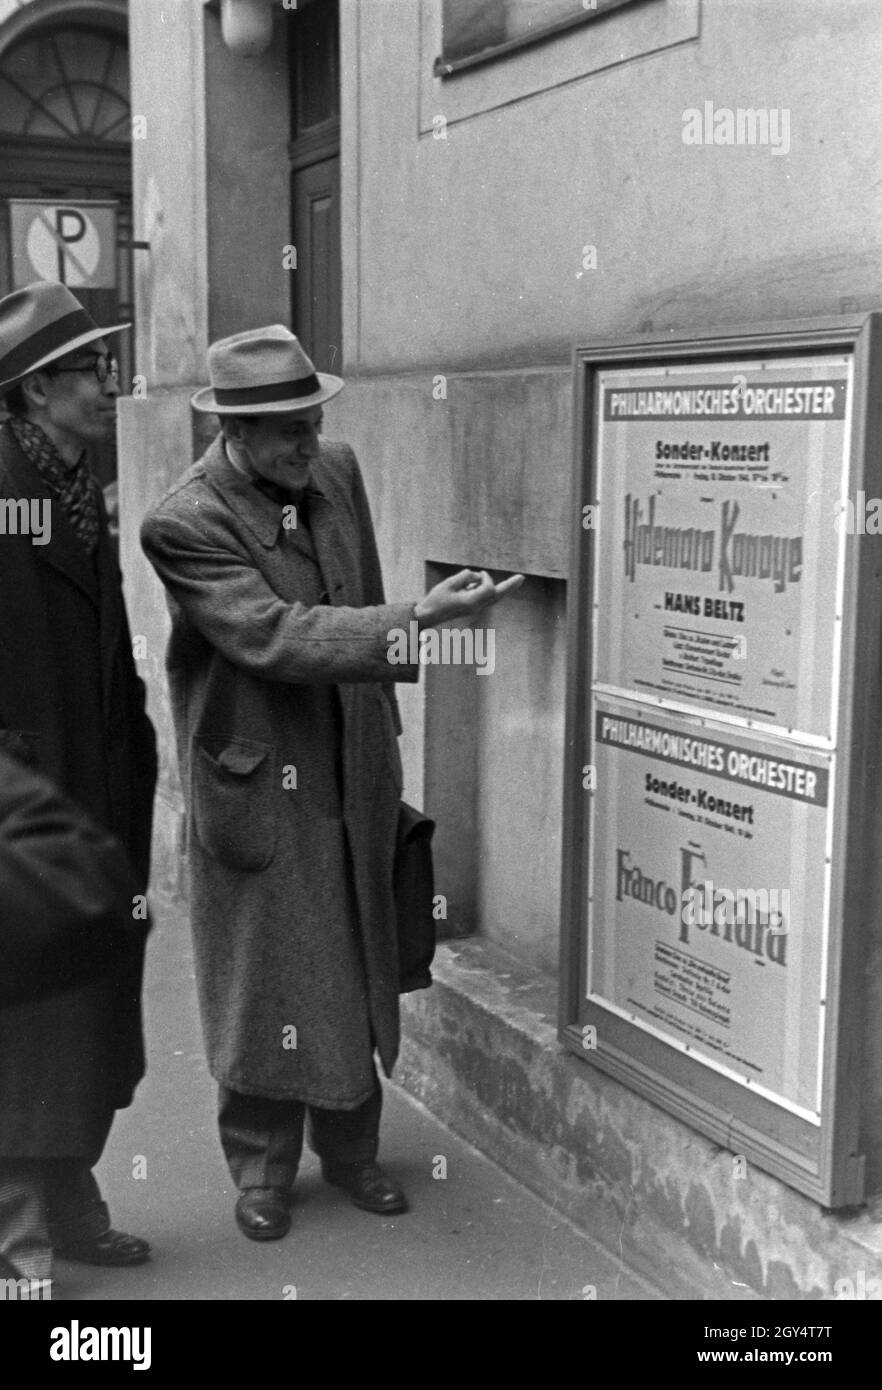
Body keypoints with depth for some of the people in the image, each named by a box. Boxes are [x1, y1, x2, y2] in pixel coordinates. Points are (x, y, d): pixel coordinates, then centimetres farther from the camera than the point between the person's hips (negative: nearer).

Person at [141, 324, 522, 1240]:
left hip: (354, 776, 6)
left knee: (357, 968, 16)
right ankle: (261, 1165, 29)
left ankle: (350, 1148, 35)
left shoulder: (337, 471, 0)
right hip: (258, 785, -5)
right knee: (262, 975, 8)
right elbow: (274, 636, -29)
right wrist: (417, 621, -35)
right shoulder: (184, 523, -19)